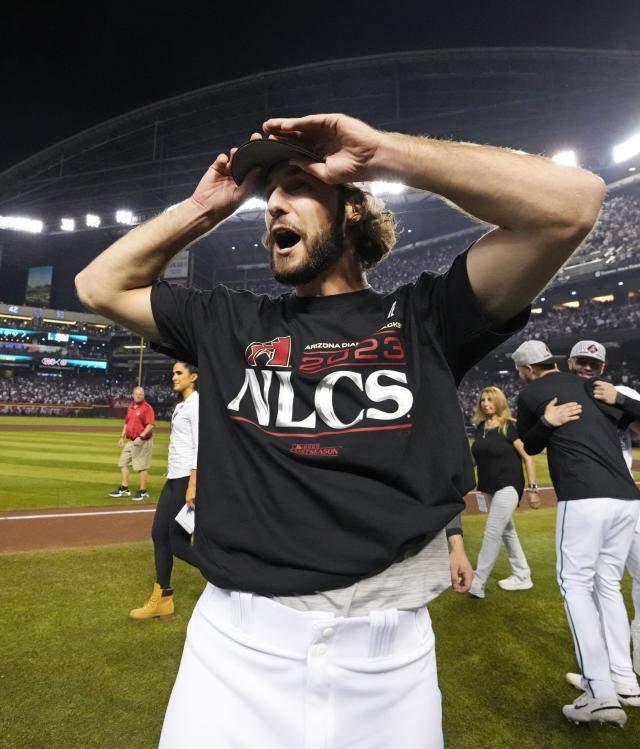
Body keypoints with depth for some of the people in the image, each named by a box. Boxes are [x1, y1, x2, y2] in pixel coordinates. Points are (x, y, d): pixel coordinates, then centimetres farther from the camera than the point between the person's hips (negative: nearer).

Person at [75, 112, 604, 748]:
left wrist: (383, 153, -7)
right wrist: (202, 209, 8)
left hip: (388, 644, -1)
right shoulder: (228, 323, 9)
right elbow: (99, 286, 17)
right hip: (235, 637, 2)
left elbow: (572, 202, -7)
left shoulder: (423, 315, 0)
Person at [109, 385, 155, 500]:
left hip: (143, 442, -8)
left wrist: (141, 437, -27)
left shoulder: (147, 408, -11)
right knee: (123, 463, 12)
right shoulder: (130, 407, 13)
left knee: (142, 467, -4)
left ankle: (143, 492, 6)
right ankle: (124, 489, 22)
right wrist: (122, 436, 17)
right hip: (130, 441, 9)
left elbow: (150, 425, -19)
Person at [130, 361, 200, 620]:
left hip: (188, 479, -10)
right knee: (159, 534, 12)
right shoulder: (181, 405, 16)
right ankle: (162, 599, 24)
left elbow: (200, 447, -20)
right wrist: (176, 480, 21)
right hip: (173, 479, 10)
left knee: (179, 543, -4)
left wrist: (192, 485, -25)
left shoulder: (196, 403, -13)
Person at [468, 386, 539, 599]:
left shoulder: (510, 426, -14)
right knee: (506, 531, 17)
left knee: (492, 533, -7)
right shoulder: (480, 426, 6)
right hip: (490, 488, 8)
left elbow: (527, 457, -13)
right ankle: (522, 577, 32)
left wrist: (532, 488, -16)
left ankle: (477, 583, 0)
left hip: (508, 486, -8)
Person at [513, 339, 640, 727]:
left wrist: (546, 424, 4)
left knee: (576, 583, 3)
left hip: (585, 499, -6)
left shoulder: (530, 395, 5)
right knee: (609, 585, 17)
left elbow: (530, 447, 17)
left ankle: (601, 694, -1)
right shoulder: (590, 385, 18)